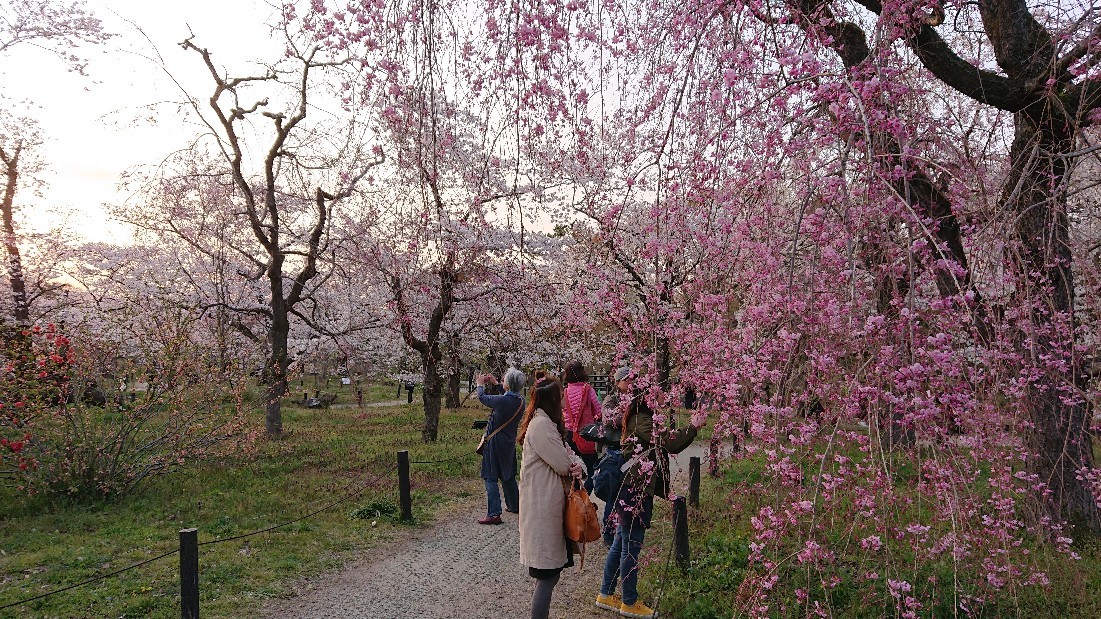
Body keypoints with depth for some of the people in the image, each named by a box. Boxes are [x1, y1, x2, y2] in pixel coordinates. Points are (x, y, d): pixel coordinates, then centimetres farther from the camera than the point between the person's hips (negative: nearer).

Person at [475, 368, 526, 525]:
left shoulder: (501, 401, -25)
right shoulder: (521, 401, -5)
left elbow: (482, 397, -9)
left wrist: (480, 384, 12)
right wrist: (495, 384, 27)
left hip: (495, 442, -7)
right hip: (510, 442, 7)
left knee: (490, 478, -2)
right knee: (508, 476, 22)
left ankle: (494, 514, -6)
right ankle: (514, 505, 36)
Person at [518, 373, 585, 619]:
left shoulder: (546, 422, 15)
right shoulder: (541, 425, -18)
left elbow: (567, 455, 13)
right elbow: (564, 465, -19)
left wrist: (578, 464, -10)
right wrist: (573, 464, 4)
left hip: (548, 504, 10)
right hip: (543, 507, -10)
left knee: (550, 571, 16)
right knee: (548, 574, -5)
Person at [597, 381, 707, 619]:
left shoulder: (637, 419, 12)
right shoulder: (642, 421, -19)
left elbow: (664, 442, 14)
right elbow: (670, 443, -27)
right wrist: (693, 426, -19)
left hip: (629, 490, 10)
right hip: (635, 492, -10)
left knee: (620, 544, 18)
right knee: (631, 547, 4)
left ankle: (606, 594, 30)